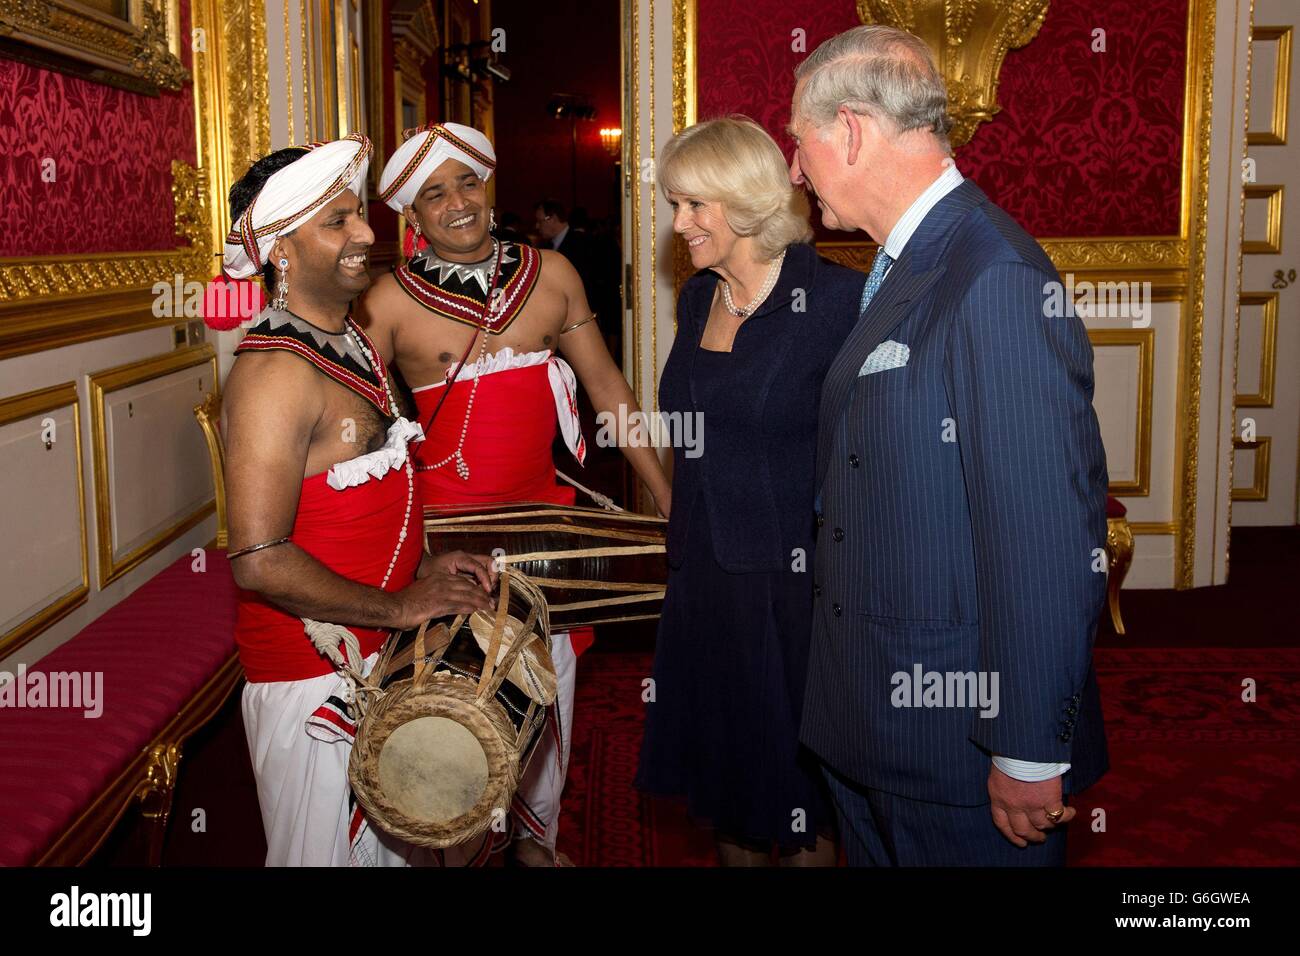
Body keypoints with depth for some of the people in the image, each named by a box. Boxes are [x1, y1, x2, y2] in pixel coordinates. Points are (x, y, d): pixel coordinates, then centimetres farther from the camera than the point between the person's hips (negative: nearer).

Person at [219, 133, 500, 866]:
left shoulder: (351, 343, 8)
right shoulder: (276, 373, -23)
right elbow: (260, 562, -28)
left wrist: (423, 565, 5)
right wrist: (397, 606, -20)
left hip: (378, 654, 9)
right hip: (313, 675, -9)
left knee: (391, 843, 22)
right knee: (325, 852, 9)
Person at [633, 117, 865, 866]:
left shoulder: (837, 300, -15)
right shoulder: (697, 299, 7)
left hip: (789, 581, -6)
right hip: (702, 575, 6)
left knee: (796, 798, 10)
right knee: (724, 776, 19)